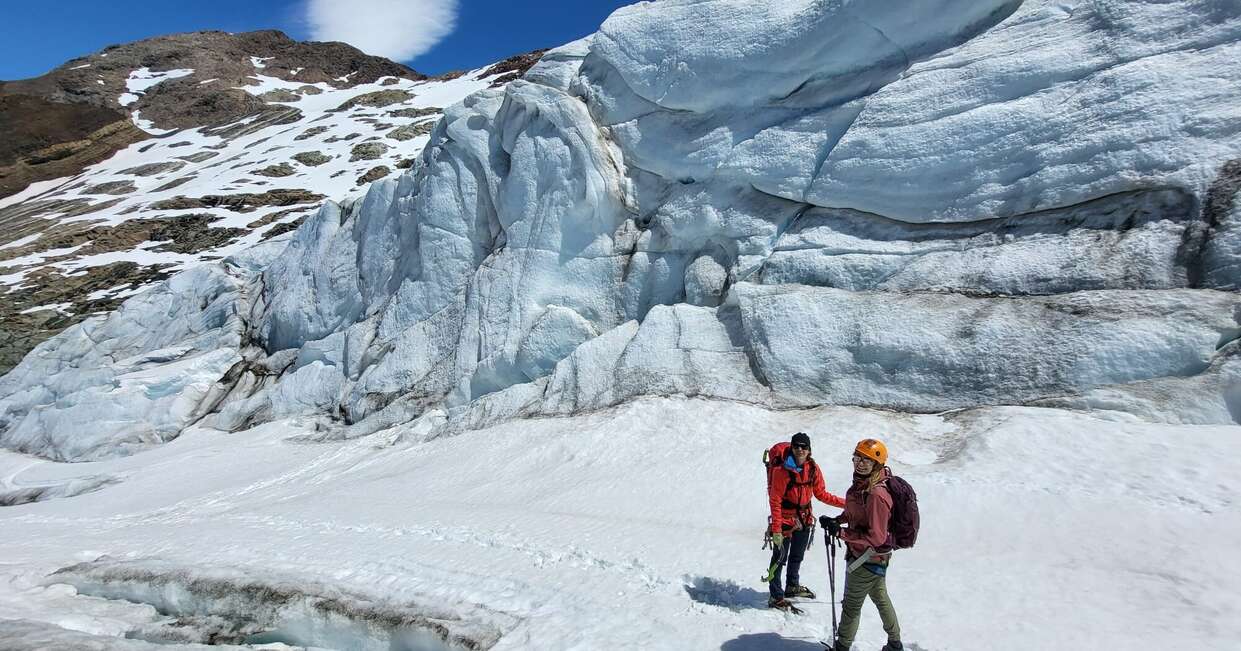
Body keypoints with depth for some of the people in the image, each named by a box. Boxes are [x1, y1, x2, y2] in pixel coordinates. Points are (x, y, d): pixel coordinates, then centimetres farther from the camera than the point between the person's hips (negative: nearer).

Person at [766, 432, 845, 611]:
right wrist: (776, 529, -21)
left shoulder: (813, 468, -4)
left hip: (804, 518, 6)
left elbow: (820, 494, 8)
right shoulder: (781, 470, -21)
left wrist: (845, 503, 1)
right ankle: (776, 597, 10)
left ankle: (793, 586, 43)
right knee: (780, 557, -1)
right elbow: (775, 501, -19)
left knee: (797, 556, 23)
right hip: (786, 518, -6)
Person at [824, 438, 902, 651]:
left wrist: (841, 532, -27)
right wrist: (836, 520, -1)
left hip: (867, 559, -9)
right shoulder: (862, 482, -3)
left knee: (851, 606, 10)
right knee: (880, 598, 27)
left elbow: (875, 536, -29)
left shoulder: (876, 495, -32)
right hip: (876, 557, 9)